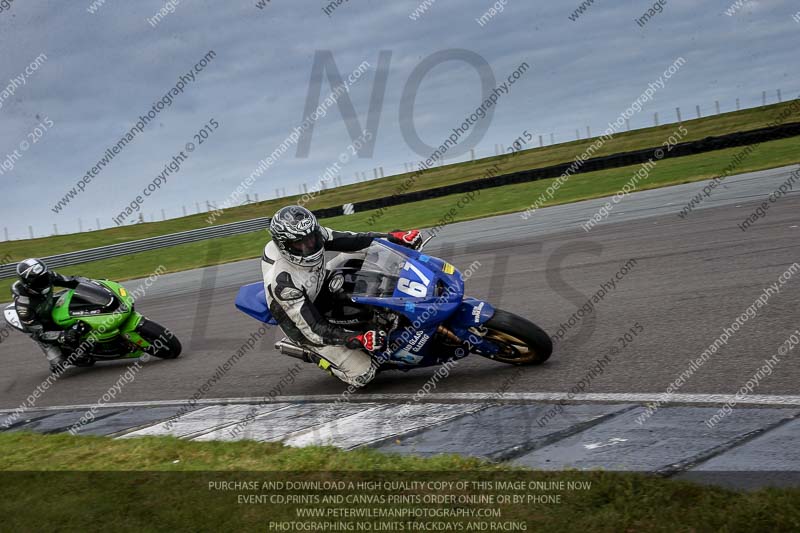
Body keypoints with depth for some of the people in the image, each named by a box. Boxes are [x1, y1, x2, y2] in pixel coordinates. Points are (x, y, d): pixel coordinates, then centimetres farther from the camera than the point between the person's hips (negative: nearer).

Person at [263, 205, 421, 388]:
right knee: (362, 374, -15)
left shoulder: (312, 233, -20)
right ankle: (327, 359, 14)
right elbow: (314, 329, -35)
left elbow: (344, 239, -5)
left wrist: (393, 238, -11)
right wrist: (358, 339, -45)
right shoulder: (282, 282, -38)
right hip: (304, 325, -7)